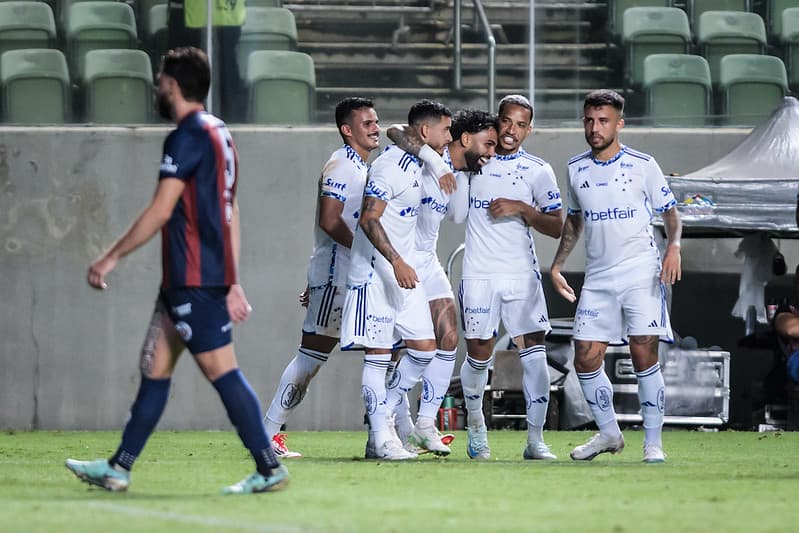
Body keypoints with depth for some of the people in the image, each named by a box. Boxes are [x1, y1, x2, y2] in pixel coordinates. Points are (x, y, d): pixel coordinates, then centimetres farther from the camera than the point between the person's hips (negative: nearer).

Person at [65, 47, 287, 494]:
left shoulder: (189, 136, -13)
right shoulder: (220, 134, 17)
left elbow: (161, 210, -17)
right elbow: (231, 215, 19)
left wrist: (112, 257, -10)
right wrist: (233, 284, 20)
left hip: (193, 280, -10)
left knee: (221, 370, -9)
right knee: (155, 368, 12)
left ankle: (270, 469, -10)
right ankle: (119, 468, 15)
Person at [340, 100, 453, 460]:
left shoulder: (419, 166, 13)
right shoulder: (390, 166, -16)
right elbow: (369, 219, -21)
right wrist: (396, 262, -26)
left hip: (404, 271, 9)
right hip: (375, 272, -9)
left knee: (424, 347, 5)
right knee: (378, 354, -5)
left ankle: (389, 412, 16)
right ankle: (382, 437, -4)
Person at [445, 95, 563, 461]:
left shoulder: (538, 171, 4)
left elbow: (556, 228, 1)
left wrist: (522, 209, -13)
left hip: (522, 276, 0)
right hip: (479, 275, 0)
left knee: (535, 355, -9)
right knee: (479, 355, 2)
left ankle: (535, 439, -5)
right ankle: (475, 424, 26)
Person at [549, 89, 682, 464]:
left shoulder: (642, 165, -3)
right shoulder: (576, 169, 9)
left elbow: (669, 211, 3)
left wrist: (673, 246, -15)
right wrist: (556, 266, 17)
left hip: (642, 275, -4)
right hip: (597, 278, 4)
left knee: (644, 355, -11)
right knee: (585, 360, 1)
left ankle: (653, 442, -3)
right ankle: (608, 433, 19)